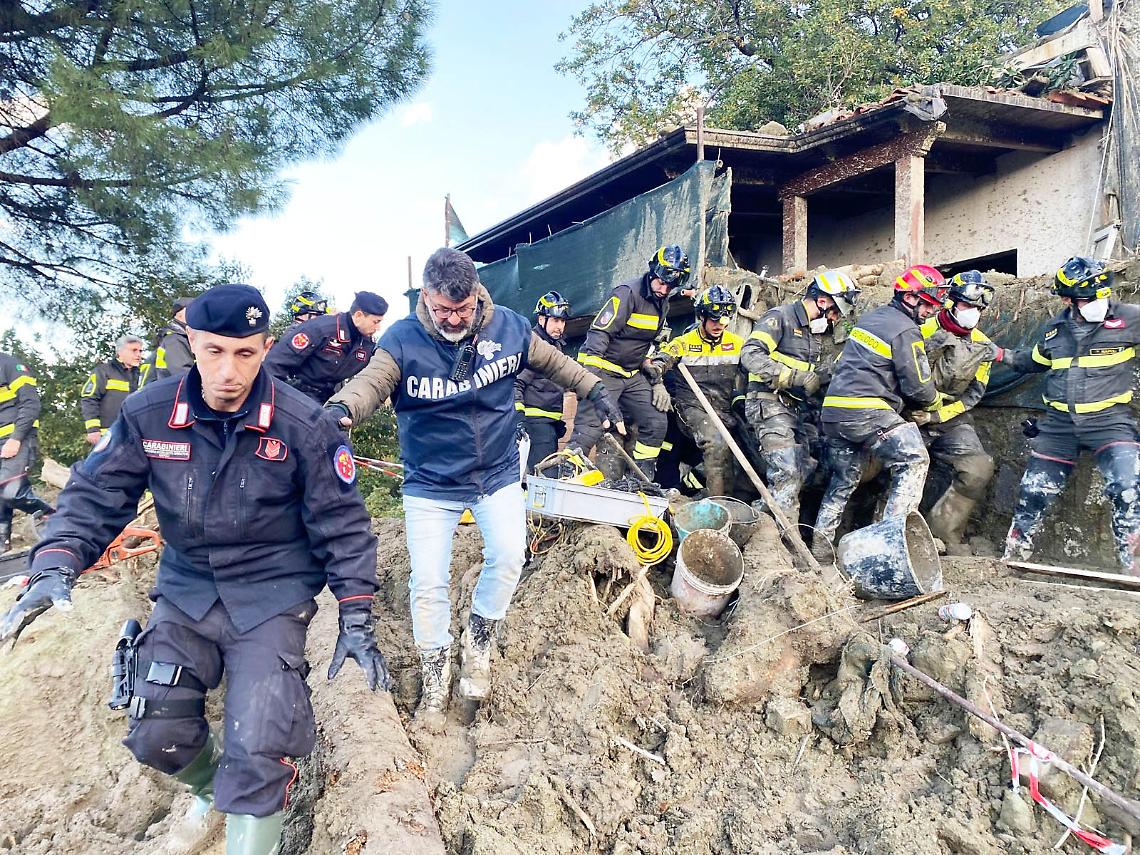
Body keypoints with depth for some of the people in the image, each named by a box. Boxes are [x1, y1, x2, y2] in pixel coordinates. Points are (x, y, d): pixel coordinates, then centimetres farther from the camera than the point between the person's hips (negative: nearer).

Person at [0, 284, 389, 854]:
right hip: (186, 589, 4)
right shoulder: (148, 415, -9)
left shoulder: (303, 426, -16)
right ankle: (212, 786, 41)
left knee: (257, 751, -11)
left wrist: (355, 620, -10)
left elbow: (341, 525, -10)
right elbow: (96, 493, -1)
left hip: (273, 597, -3)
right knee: (156, 737, 6)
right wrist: (56, 566, -19)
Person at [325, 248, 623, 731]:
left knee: (509, 557, -14)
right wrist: (341, 409, -51)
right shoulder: (403, 339, -14)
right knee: (428, 584, -2)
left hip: (498, 476, 2)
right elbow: (371, 381, -30)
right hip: (430, 485, -1)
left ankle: (477, 642, 16)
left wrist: (595, 392, 8)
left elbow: (552, 362, 9)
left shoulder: (508, 327, -7)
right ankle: (435, 682, 21)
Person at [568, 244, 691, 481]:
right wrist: (589, 374, -31)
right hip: (604, 370, -8)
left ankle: (643, 479, 15)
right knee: (588, 430, -15)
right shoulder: (628, 293, -16)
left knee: (656, 422, 3)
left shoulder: (662, 304, 10)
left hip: (633, 376, 8)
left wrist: (657, 380, 17)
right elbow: (598, 333, -22)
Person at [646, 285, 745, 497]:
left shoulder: (737, 344, 13)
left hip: (724, 410, 4)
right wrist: (658, 385, -22)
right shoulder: (684, 343, 4)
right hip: (692, 407, -4)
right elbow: (653, 364, -2)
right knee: (717, 444, -31)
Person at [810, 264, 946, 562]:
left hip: (833, 409, 9)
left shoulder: (869, 317, 20)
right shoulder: (906, 332, -6)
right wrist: (935, 402, 16)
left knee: (844, 479, 18)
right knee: (914, 461, -3)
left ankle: (820, 543, 18)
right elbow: (918, 387, -5)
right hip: (866, 412, -9)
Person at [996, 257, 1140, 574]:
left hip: (1108, 417, -3)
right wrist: (1003, 356, 16)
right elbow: (1036, 360, 26)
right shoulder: (1054, 330, 8)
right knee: (1035, 488, 7)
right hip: (1059, 420, 3)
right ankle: (1015, 552, 24)